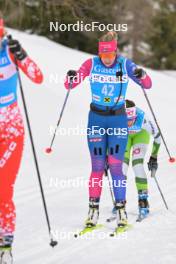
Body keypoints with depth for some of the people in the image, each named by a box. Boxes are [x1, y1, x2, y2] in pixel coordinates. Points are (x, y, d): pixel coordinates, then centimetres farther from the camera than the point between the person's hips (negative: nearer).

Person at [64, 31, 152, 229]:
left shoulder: (125, 64, -7)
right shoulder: (91, 64, -6)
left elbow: (148, 85, -8)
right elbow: (70, 85, -6)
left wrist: (141, 75, -30)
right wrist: (70, 79, -29)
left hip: (118, 119, -1)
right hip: (96, 119, 1)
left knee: (116, 166, -6)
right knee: (97, 167, 0)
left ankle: (121, 210, 2)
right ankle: (93, 209, 8)